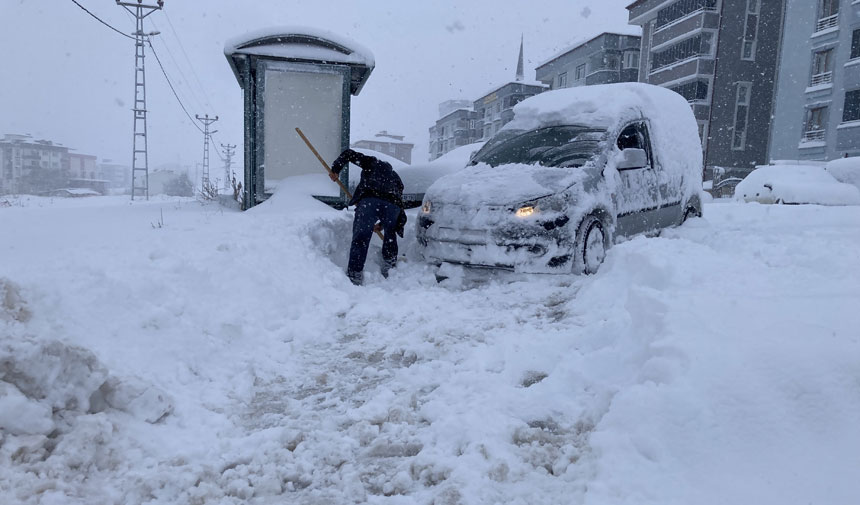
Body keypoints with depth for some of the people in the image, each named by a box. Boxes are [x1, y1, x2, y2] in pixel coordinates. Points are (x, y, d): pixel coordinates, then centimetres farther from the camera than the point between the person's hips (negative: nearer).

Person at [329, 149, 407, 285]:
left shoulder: (373, 163, 31)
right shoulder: (396, 179, 38)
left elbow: (348, 154, 23)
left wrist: (335, 170, 30)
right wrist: (382, 224, 43)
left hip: (368, 201, -4)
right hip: (392, 204, 4)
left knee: (360, 239, -5)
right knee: (390, 235, 26)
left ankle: (354, 277, -12)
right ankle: (389, 269, 35)